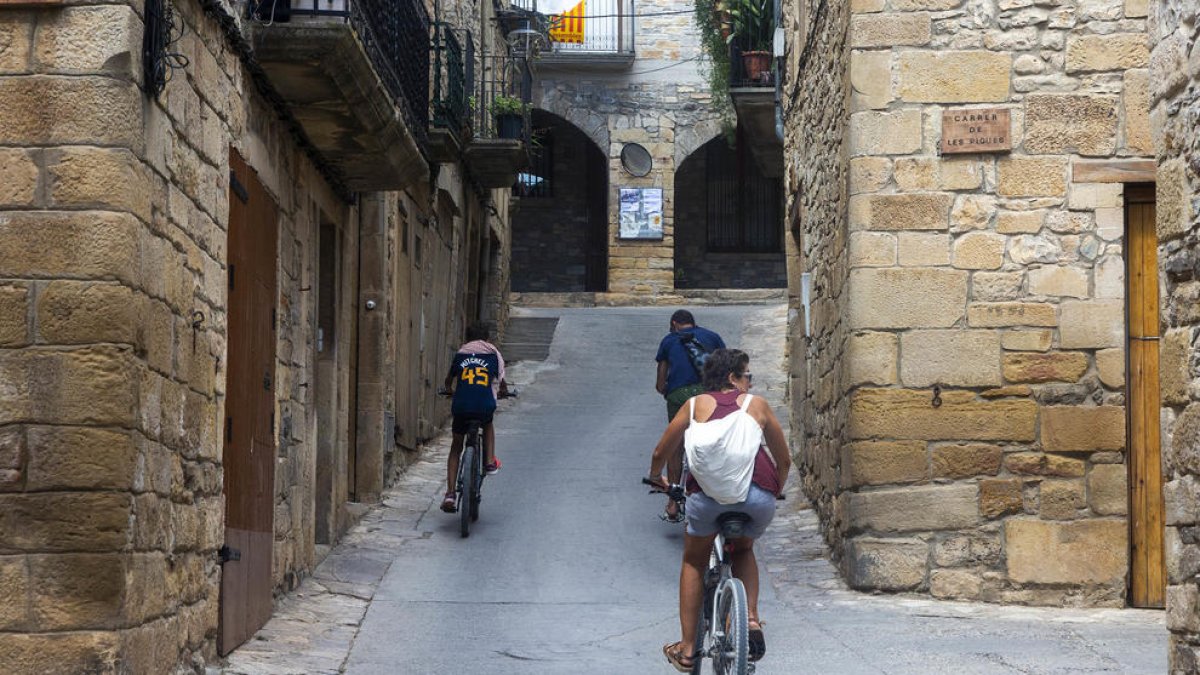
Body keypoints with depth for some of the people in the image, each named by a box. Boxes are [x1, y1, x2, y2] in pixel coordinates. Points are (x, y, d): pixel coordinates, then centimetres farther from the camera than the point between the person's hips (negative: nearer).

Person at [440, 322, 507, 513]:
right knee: (488, 424, 37)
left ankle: (450, 493, 5)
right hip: (485, 406, -1)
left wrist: (450, 389, 54)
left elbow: (448, 381, 31)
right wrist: (503, 390, 46)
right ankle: (490, 461, 21)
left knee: (456, 447, 17)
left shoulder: (460, 354, 17)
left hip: (461, 406, 1)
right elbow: (501, 383, 23)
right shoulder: (494, 354, 15)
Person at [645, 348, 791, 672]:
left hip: (708, 492, -1)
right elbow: (784, 460, 28)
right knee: (743, 551, 31)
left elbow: (660, 453, 29)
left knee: (693, 562, 23)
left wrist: (656, 478, 50)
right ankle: (751, 620, 11)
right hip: (758, 493, 1)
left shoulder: (695, 405, 22)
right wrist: (775, 493, 46)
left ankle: (687, 648, 21)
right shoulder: (757, 405, 21)